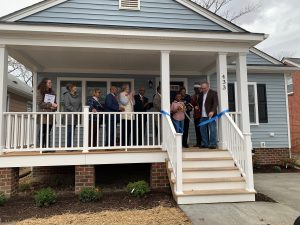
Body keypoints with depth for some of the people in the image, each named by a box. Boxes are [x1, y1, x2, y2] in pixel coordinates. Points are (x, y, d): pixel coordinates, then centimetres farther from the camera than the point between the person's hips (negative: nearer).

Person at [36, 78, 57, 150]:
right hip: (43, 115, -5)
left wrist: (54, 107, -2)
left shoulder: (52, 92, 17)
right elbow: (39, 103, -9)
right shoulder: (40, 92, 0)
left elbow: (54, 102, 20)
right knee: (43, 132, -3)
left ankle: (47, 147, 8)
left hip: (50, 116, 5)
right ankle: (42, 147, 1)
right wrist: (50, 104, -14)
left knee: (48, 132, 6)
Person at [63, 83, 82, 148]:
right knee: (69, 132, -5)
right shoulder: (67, 95, -4)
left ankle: (71, 146, 13)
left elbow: (80, 105, 13)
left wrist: (79, 112, -5)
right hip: (69, 116, -6)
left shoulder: (77, 96, 15)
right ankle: (68, 146, 0)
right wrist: (75, 111, -14)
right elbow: (67, 105, -12)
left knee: (72, 132, 8)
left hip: (76, 116, 6)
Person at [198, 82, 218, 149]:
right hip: (202, 115, 6)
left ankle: (213, 144, 2)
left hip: (210, 114, -6)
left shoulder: (213, 93, -2)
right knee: (202, 129, 8)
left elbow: (215, 103, -11)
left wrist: (212, 111, -24)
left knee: (212, 129, -4)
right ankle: (204, 144, 17)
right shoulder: (201, 94, 15)